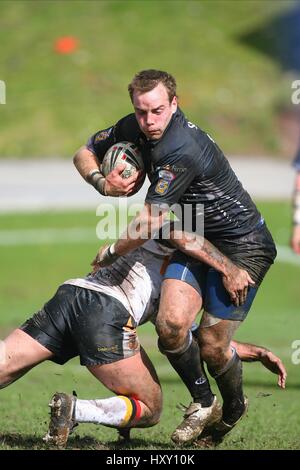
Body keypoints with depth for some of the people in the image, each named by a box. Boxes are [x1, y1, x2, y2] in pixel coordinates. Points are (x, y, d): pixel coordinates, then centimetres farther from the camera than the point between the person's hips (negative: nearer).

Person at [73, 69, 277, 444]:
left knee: (211, 345, -8)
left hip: (243, 245, -7)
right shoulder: (132, 128, -3)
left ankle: (235, 407, 24)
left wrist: (111, 252, -6)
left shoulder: (183, 151, -30)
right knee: (171, 323, -16)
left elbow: (149, 223, -24)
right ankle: (203, 402, 8)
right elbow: (84, 153, 13)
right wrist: (102, 182, -10)